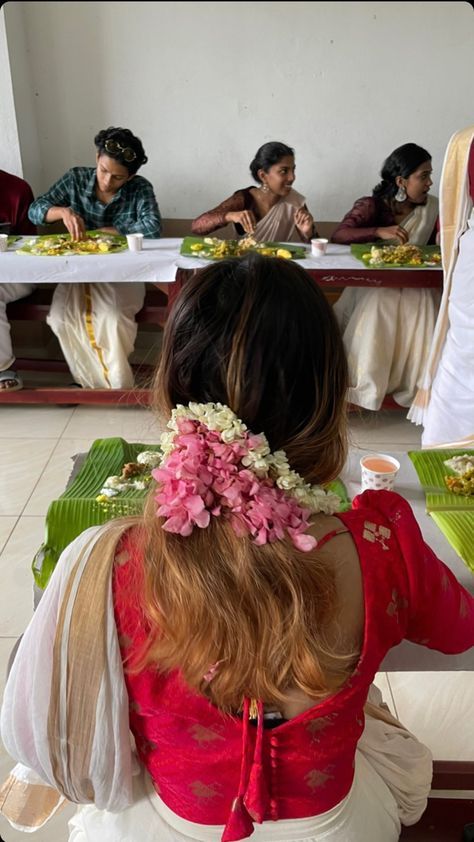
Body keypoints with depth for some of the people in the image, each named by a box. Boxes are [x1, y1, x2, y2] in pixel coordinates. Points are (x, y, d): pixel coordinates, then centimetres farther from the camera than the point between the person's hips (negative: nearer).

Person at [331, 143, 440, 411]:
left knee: (425, 310, -28)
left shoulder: (433, 208, 7)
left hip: (415, 284, 3)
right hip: (373, 283, -3)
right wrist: (379, 231, -30)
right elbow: (339, 235, -18)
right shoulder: (372, 206, -4)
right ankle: (362, 387, -20)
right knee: (377, 309, -34)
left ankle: (420, 389, -14)